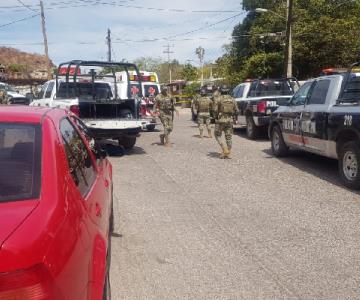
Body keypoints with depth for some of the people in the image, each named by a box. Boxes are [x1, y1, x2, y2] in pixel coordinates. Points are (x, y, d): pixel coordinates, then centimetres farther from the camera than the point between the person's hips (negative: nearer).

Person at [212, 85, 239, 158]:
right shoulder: (232, 99, 7)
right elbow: (236, 111, 8)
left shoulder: (218, 99, -6)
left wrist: (215, 117, 5)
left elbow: (215, 110, -10)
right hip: (230, 120, 4)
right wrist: (235, 119, 19)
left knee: (217, 135, 9)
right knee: (229, 137, 7)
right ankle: (227, 153, 6)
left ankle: (225, 149, -8)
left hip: (220, 120, -4)